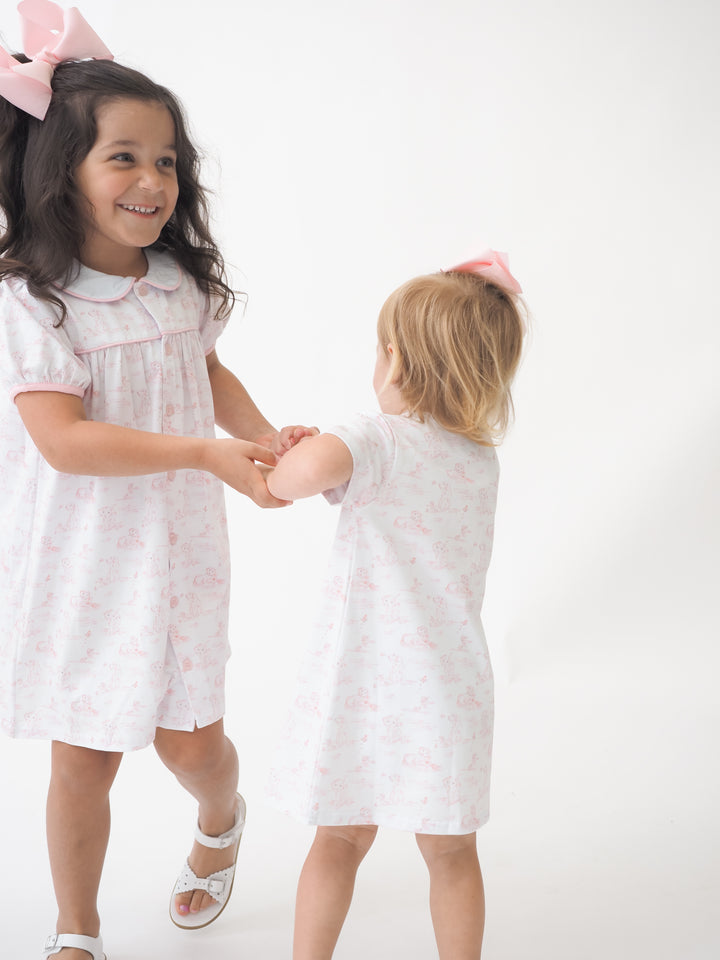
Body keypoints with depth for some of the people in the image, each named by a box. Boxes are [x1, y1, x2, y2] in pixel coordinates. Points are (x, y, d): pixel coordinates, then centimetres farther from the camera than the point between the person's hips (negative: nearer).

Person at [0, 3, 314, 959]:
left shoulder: (183, 282, 0)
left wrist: (266, 434, 0)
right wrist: (206, 453, -28)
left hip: (175, 548, 4)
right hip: (78, 560, -4)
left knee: (190, 739, 12)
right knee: (83, 756, 7)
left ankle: (222, 822, 49)